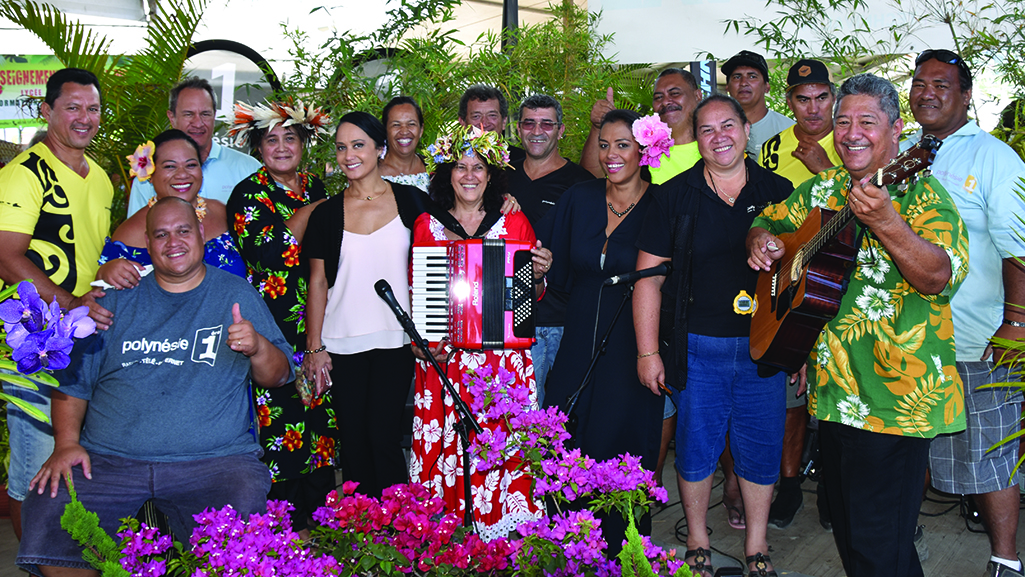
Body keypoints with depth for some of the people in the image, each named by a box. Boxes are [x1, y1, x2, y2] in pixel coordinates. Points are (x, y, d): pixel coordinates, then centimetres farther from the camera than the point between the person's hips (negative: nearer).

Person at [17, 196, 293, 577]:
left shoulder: (237, 295, 10)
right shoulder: (118, 299, 14)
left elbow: (278, 376, 8)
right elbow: (73, 381, 15)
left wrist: (258, 346, -14)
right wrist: (66, 442, -1)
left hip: (214, 459, -2)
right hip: (108, 460, 2)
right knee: (46, 515, -22)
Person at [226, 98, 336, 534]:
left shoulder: (315, 189, 16)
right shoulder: (249, 194, -2)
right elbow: (264, 253, -16)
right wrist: (306, 214, -8)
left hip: (315, 324, 5)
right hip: (273, 328, -5)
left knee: (318, 412, 4)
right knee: (279, 416, -7)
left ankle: (316, 516, 14)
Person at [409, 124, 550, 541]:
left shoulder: (514, 223, 9)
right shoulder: (426, 225, 9)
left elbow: (530, 296, 15)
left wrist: (539, 276, -7)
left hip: (502, 358, 0)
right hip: (444, 357, 0)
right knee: (446, 448, -2)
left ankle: (500, 535, 5)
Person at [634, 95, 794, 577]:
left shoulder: (779, 192, 4)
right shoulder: (675, 197, 0)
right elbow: (648, 275, -1)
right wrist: (648, 351, -5)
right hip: (697, 347, -1)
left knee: (761, 449, 8)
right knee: (696, 449, 8)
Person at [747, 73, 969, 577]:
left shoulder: (920, 193, -11)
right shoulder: (823, 190, 10)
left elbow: (940, 279, -25)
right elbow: (768, 218, 24)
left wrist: (886, 223, -41)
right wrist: (761, 239, 0)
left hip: (895, 397, -7)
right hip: (833, 390, 7)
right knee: (845, 530, 19)